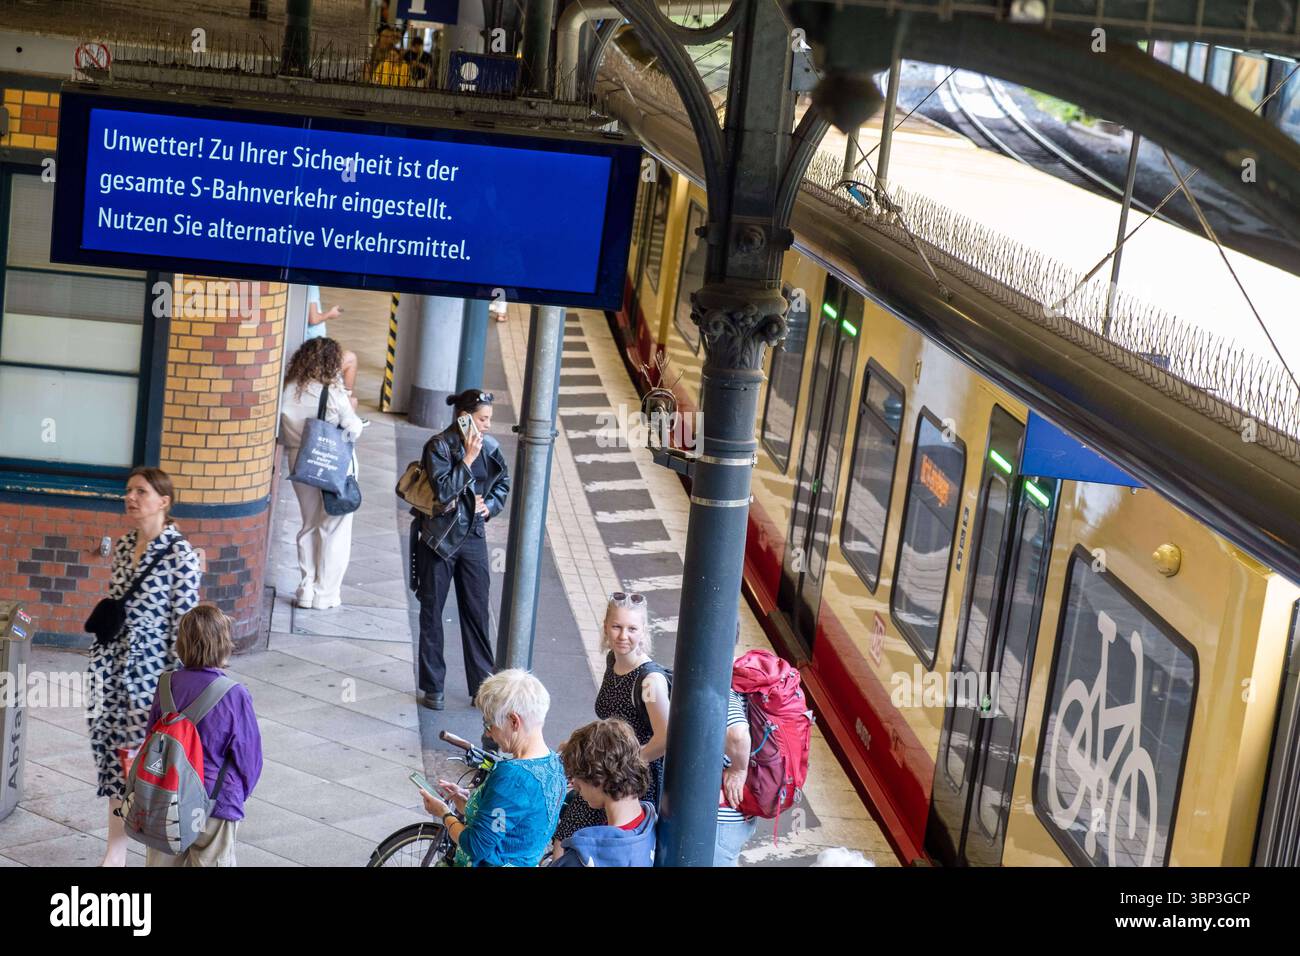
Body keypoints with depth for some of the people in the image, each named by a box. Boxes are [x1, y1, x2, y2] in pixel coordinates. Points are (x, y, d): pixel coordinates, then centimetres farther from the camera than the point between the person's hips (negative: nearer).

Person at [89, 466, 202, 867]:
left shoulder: (179, 554, -14)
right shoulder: (124, 545, 7)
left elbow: (184, 623, -13)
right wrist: (100, 660, 16)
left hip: (151, 668, -7)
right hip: (114, 665, 7)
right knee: (111, 748, 11)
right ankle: (115, 851, 22)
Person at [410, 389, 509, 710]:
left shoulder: (489, 446, 0)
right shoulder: (439, 446, -14)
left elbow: (503, 484, 15)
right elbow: (443, 491, -23)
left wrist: (490, 506, -2)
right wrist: (467, 459, -23)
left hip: (473, 537, 4)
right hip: (438, 539, -4)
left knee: (477, 613, 6)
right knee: (432, 613, 7)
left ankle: (483, 686, 13)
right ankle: (433, 688, 17)